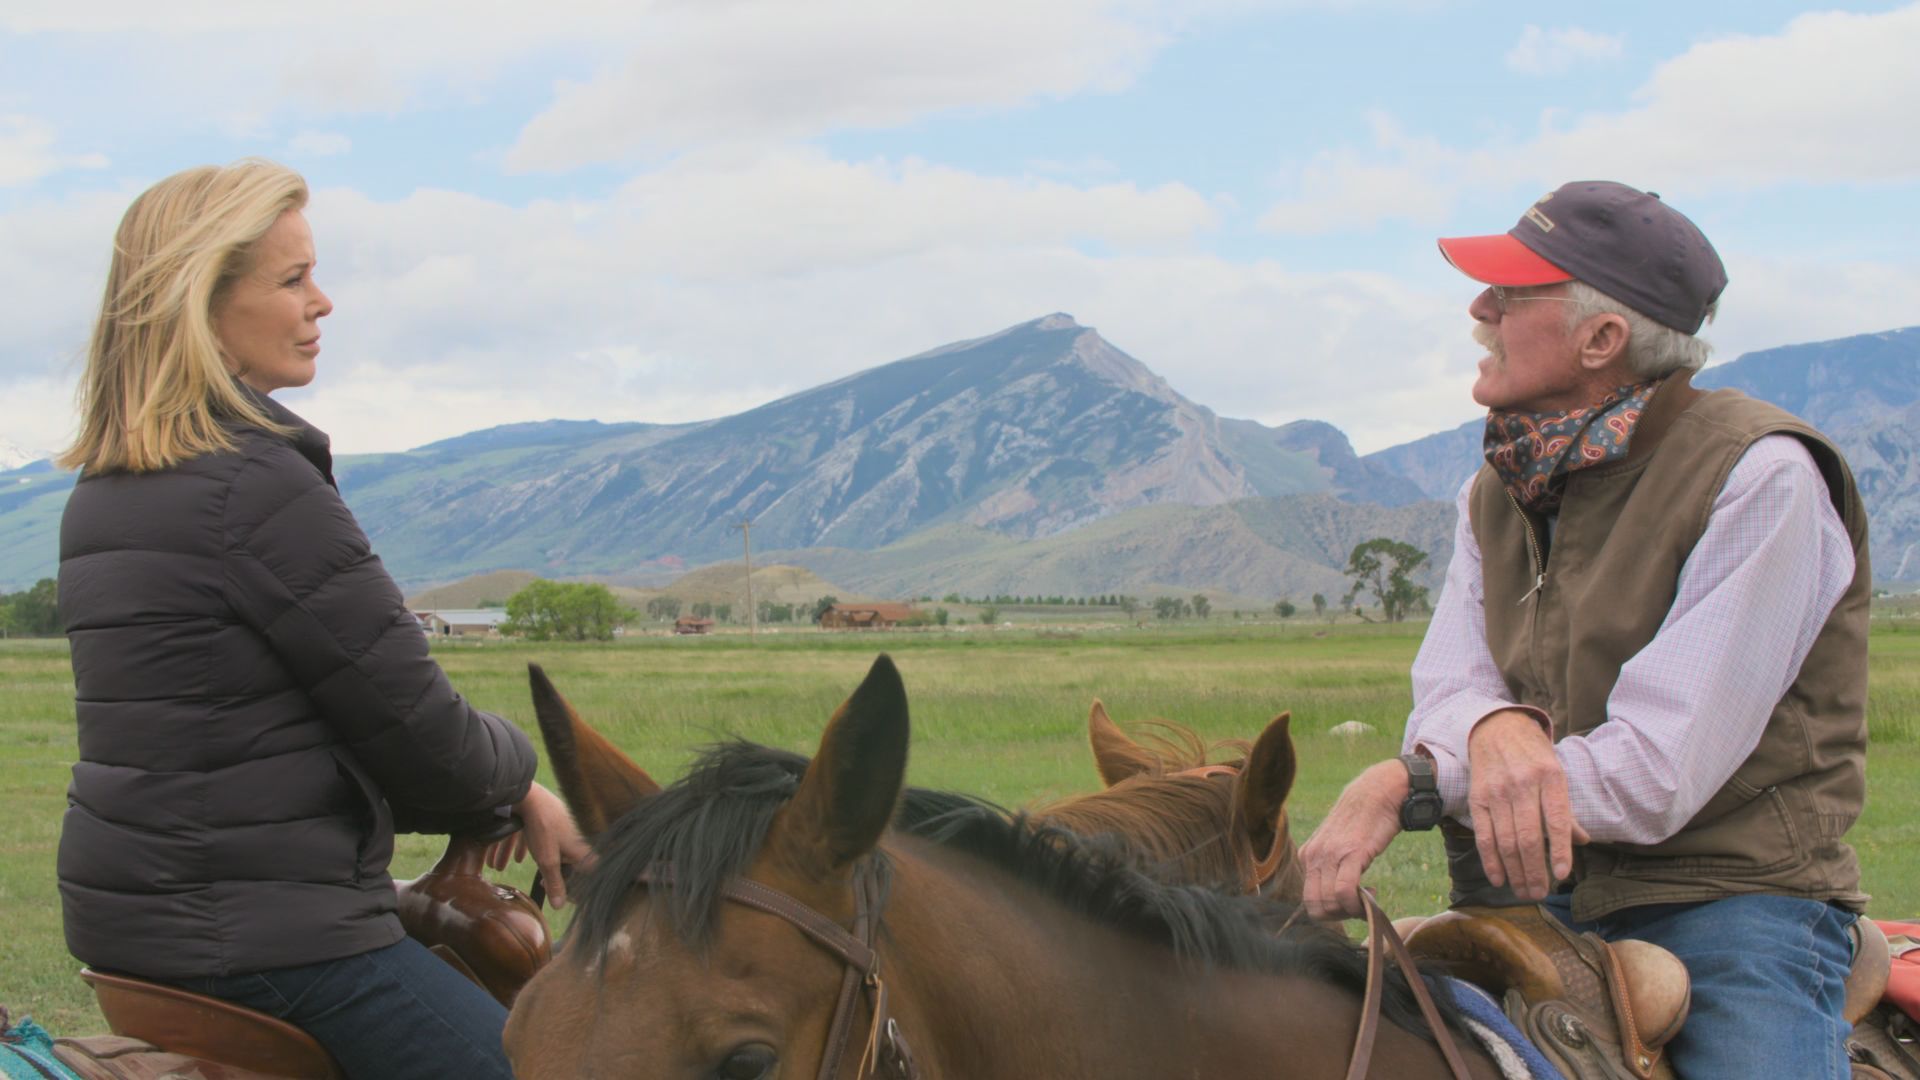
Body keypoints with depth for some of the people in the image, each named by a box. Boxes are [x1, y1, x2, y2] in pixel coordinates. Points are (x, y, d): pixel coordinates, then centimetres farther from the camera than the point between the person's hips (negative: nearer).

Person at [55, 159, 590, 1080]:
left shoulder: (102, 494, 11)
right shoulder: (261, 484, -18)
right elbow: (412, 720, -15)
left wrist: (490, 797, 12)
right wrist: (518, 782, 7)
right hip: (258, 931, -10)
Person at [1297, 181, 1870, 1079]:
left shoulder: (1760, 476, -12)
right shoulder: (1495, 498, 12)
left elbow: (1656, 775, -18)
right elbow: (1445, 691, 1)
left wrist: (1409, 785, -18)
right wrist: (1490, 727, -25)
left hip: (1736, 908, -5)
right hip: (1549, 904, 5)